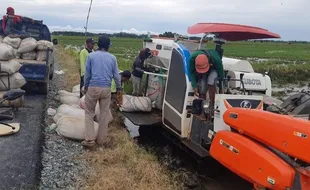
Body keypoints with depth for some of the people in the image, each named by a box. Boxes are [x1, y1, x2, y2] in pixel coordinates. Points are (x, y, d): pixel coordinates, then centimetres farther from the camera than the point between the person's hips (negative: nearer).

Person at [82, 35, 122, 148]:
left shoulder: (91, 56, -2)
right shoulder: (112, 58, 4)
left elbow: (87, 73, 3)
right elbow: (116, 74, 8)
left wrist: (85, 86, 17)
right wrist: (119, 87, 21)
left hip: (93, 88, -2)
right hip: (106, 89, 2)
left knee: (89, 113, 9)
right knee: (104, 114, 11)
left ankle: (89, 139, 5)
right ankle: (102, 139, 19)